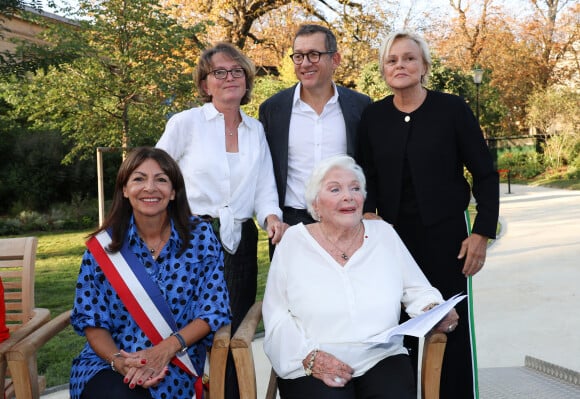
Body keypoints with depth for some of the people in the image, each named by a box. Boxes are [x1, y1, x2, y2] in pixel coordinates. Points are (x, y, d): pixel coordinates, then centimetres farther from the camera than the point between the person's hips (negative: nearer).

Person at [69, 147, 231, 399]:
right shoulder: (102, 245, 1)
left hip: (174, 365, -1)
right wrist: (117, 359, -18)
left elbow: (213, 310, -3)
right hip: (106, 362, 1)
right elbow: (91, 319, 3)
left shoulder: (200, 236, -1)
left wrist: (165, 349, -18)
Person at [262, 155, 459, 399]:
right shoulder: (293, 241, 4)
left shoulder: (384, 234, 11)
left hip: (382, 359, 2)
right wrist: (309, 356, -13)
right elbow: (276, 317, 1)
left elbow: (417, 290, 15)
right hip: (311, 369, -2)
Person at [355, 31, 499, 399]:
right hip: (394, 234, 2)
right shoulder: (373, 117, 3)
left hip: (445, 232, -2)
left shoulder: (452, 109, -5)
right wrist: (369, 213, -8)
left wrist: (483, 232, -7)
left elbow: (485, 174, -2)